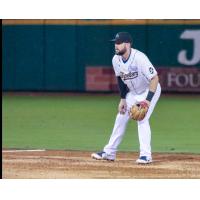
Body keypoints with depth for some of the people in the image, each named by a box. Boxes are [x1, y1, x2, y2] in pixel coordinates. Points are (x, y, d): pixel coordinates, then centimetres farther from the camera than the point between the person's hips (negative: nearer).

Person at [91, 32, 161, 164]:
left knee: (142, 119, -20)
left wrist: (148, 100, -38)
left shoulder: (139, 58, -33)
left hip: (150, 90, -7)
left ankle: (146, 155, -16)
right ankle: (109, 152, 18)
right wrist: (123, 99, 4)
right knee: (121, 118, 9)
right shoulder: (116, 59, -12)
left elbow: (154, 78, -32)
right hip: (132, 92, 7)